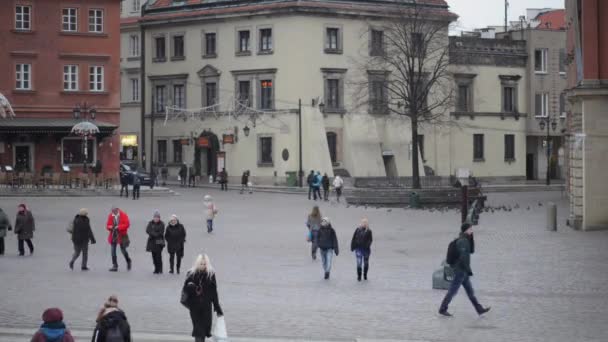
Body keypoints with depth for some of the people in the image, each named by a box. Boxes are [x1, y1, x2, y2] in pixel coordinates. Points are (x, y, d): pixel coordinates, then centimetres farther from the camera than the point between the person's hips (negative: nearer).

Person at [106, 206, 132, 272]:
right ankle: (115, 266, 5)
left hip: (121, 235, -4)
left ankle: (128, 261, 28)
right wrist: (110, 227, -14)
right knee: (113, 251, -1)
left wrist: (118, 227, -21)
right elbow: (108, 225, 9)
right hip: (113, 235, 4)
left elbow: (127, 224, -12)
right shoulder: (110, 216, 5)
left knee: (123, 250, 1)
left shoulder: (123, 215, -6)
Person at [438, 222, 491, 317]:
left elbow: (472, 251, 16)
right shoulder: (462, 241, -19)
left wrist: (471, 238, 4)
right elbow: (463, 257, -25)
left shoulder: (466, 240, 12)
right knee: (452, 291, -1)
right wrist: (469, 270, -21)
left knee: (470, 291, 12)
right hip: (460, 270, -10)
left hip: (463, 271, 10)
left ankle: (479, 309, 16)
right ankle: (442, 309, 7)